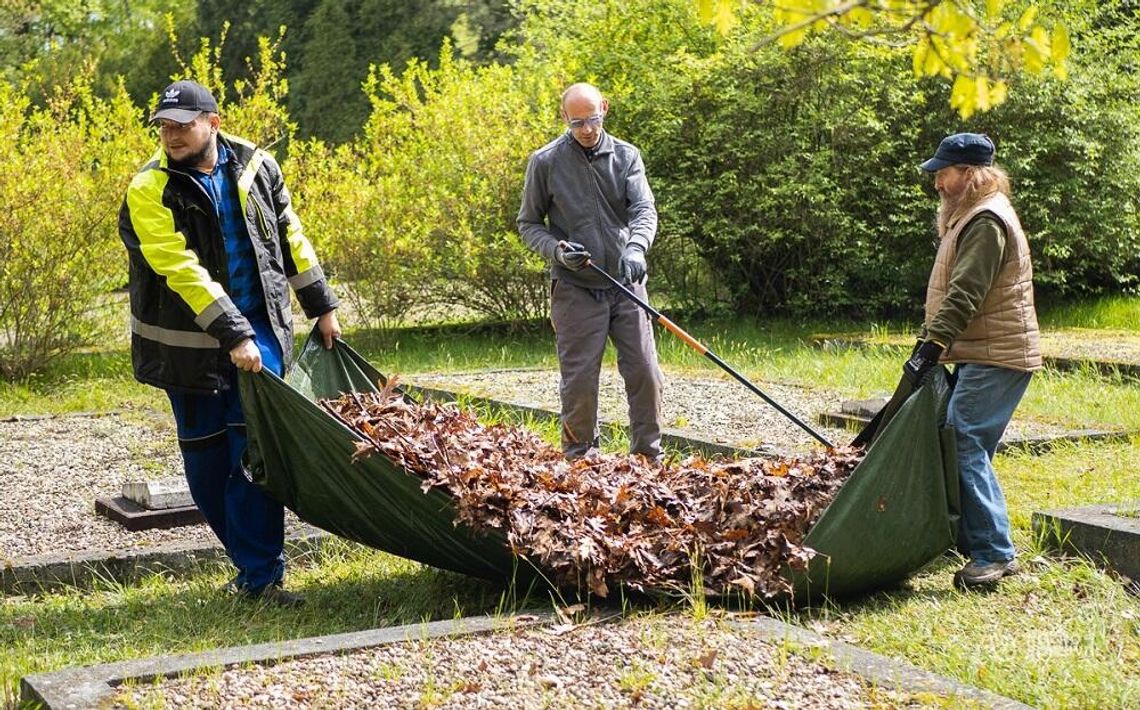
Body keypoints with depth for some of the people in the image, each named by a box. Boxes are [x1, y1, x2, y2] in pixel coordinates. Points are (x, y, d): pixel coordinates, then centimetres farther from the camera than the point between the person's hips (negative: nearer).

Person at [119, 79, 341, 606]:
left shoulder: (253, 165, 1)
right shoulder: (150, 191, -11)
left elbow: (289, 237, 13)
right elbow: (182, 268, -20)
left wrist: (322, 306, 15)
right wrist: (232, 336, -27)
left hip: (260, 327, 1)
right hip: (190, 342, -1)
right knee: (206, 461, 7)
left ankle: (259, 577, -4)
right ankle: (254, 560, 25)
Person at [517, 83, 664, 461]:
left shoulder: (626, 156, 4)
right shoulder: (545, 162, -1)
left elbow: (644, 209, -8)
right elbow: (528, 224, 6)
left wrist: (636, 247, -29)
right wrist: (557, 250, -14)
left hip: (626, 284, 2)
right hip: (575, 288, -2)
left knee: (644, 373, 1)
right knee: (579, 380, -1)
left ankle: (649, 458, 14)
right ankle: (579, 460, 12)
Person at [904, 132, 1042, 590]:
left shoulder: (987, 221, -15)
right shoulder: (971, 216, 20)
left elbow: (964, 296, -24)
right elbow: (952, 293, 24)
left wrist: (930, 349, -28)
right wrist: (928, 343, 21)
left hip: (996, 358, -10)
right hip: (982, 355, 10)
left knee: (964, 443, -15)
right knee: (962, 445, 10)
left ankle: (994, 553, -14)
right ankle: (972, 540, 18)